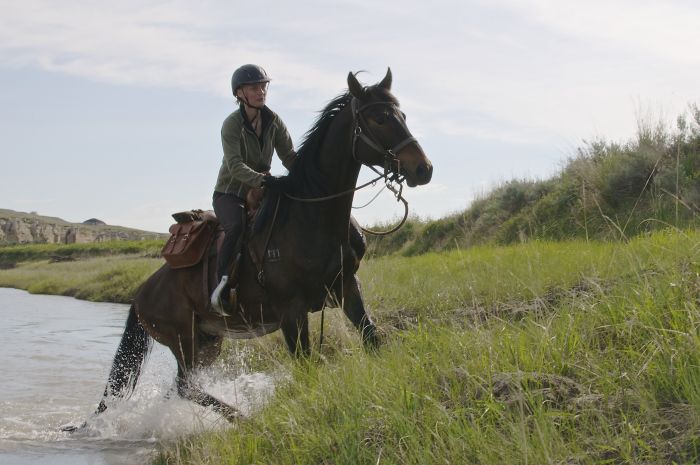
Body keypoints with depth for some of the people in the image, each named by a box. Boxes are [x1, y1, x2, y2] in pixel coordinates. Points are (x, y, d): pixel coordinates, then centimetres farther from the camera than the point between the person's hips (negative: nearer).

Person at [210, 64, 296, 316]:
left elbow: (289, 156, -5)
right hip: (229, 194, -6)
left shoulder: (273, 121, 1)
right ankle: (222, 286, -33)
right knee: (236, 226, -35)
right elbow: (235, 166, -28)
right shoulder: (232, 124, -15)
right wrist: (264, 181, -44)